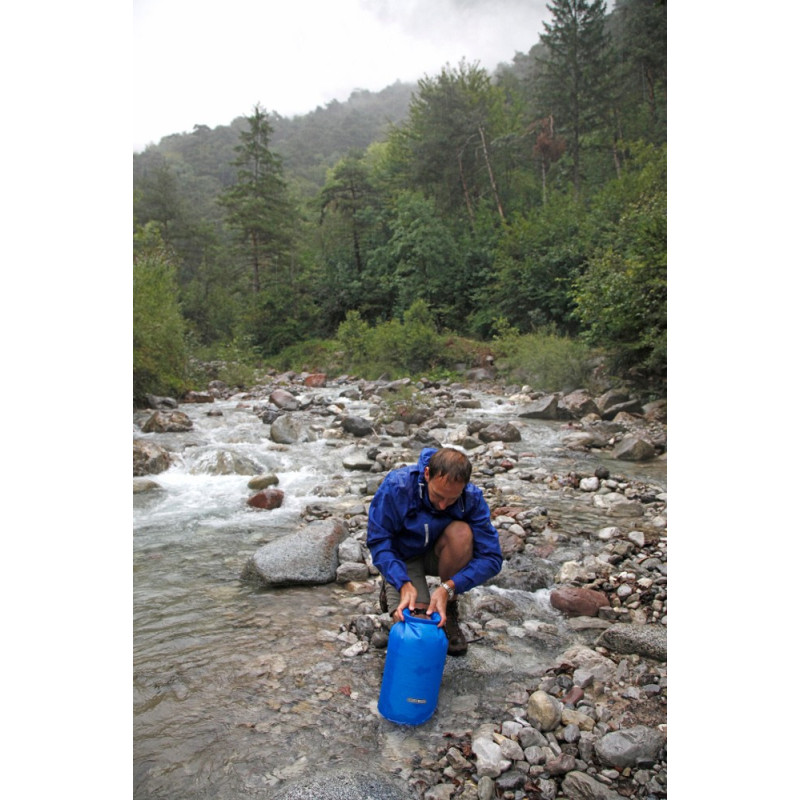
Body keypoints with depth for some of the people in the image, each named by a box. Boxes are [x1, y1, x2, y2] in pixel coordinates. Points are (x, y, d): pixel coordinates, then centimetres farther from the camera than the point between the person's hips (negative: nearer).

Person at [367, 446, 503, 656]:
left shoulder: (472, 498, -25)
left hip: (438, 554, 2)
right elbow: (378, 541, -21)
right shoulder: (395, 487, -30)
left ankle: (449, 608, -9)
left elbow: (491, 558, -24)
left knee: (461, 533, -32)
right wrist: (404, 584, -34)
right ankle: (391, 587, 14)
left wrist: (448, 588, -35)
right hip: (402, 558, -2)